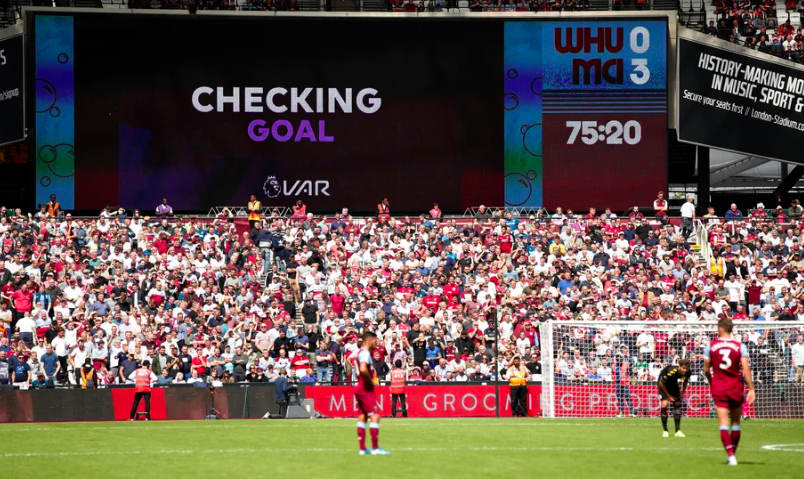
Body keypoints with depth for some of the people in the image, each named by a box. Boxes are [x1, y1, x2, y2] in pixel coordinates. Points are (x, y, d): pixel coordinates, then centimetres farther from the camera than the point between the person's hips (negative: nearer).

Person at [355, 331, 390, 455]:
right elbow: (363, 369, -33)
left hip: (360, 388, 10)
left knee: (362, 417, 10)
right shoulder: (365, 353, -16)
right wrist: (371, 381, -18)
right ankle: (375, 448, -12)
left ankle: (362, 448, 12)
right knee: (375, 416, -10)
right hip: (366, 389, -10)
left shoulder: (362, 352, 15)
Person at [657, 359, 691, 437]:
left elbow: (685, 381, 4)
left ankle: (678, 431, 4)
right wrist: (668, 395, -15)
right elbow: (661, 383, -23)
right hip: (663, 384, -5)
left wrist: (683, 392, 1)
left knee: (677, 404, -2)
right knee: (664, 404, -19)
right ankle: (665, 431, -9)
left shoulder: (687, 373, -23)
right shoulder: (671, 372, -39)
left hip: (673, 383, 5)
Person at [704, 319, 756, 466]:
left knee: (723, 423, -4)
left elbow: (706, 370, 5)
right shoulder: (740, 346, -3)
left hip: (718, 389, -1)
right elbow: (746, 369, -10)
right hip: (735, 388, 1)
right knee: (735, 423, 14)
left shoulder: (711, 346, -1)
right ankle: (732, 454, 20)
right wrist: (751, 389, -9)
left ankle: (731, 456, -15)